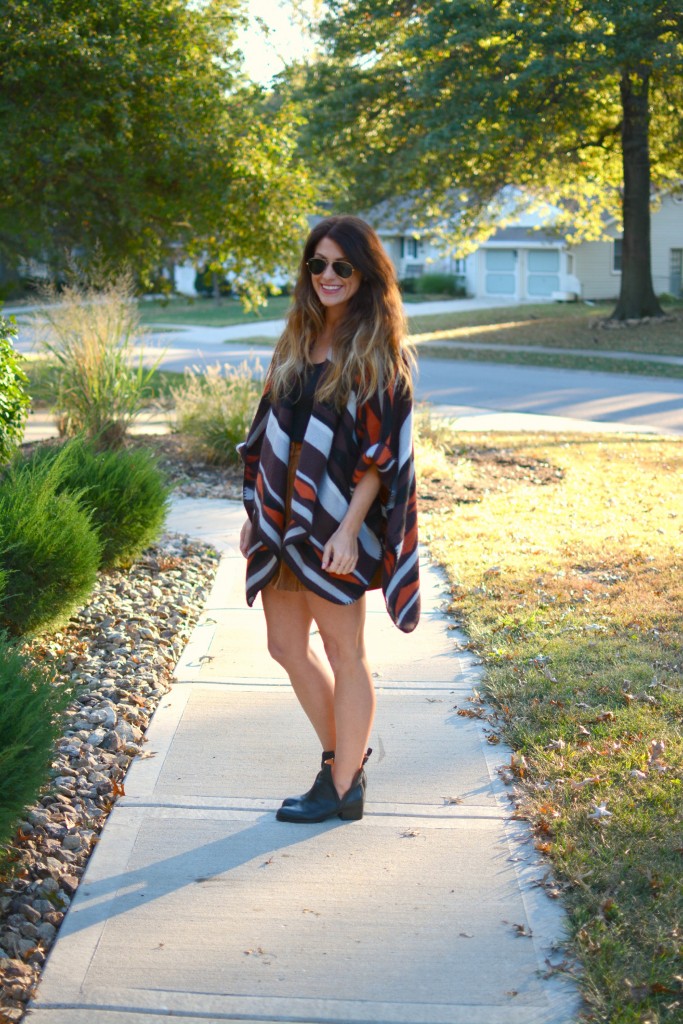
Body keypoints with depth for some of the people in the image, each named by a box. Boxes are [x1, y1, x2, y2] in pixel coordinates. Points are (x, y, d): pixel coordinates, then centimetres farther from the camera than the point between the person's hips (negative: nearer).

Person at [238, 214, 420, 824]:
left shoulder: (379, 352, -8)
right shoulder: (298, 340, 11)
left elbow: (384, 452, -12)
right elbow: (272, 430, 14)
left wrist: (349, 529, -19)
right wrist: (256, 512, 12)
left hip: (334, 522, -7)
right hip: (282, 517, 7)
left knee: (343, 651, 4)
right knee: (286, 645, 13)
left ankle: (344, 787, 17)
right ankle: (343, 755, 31)